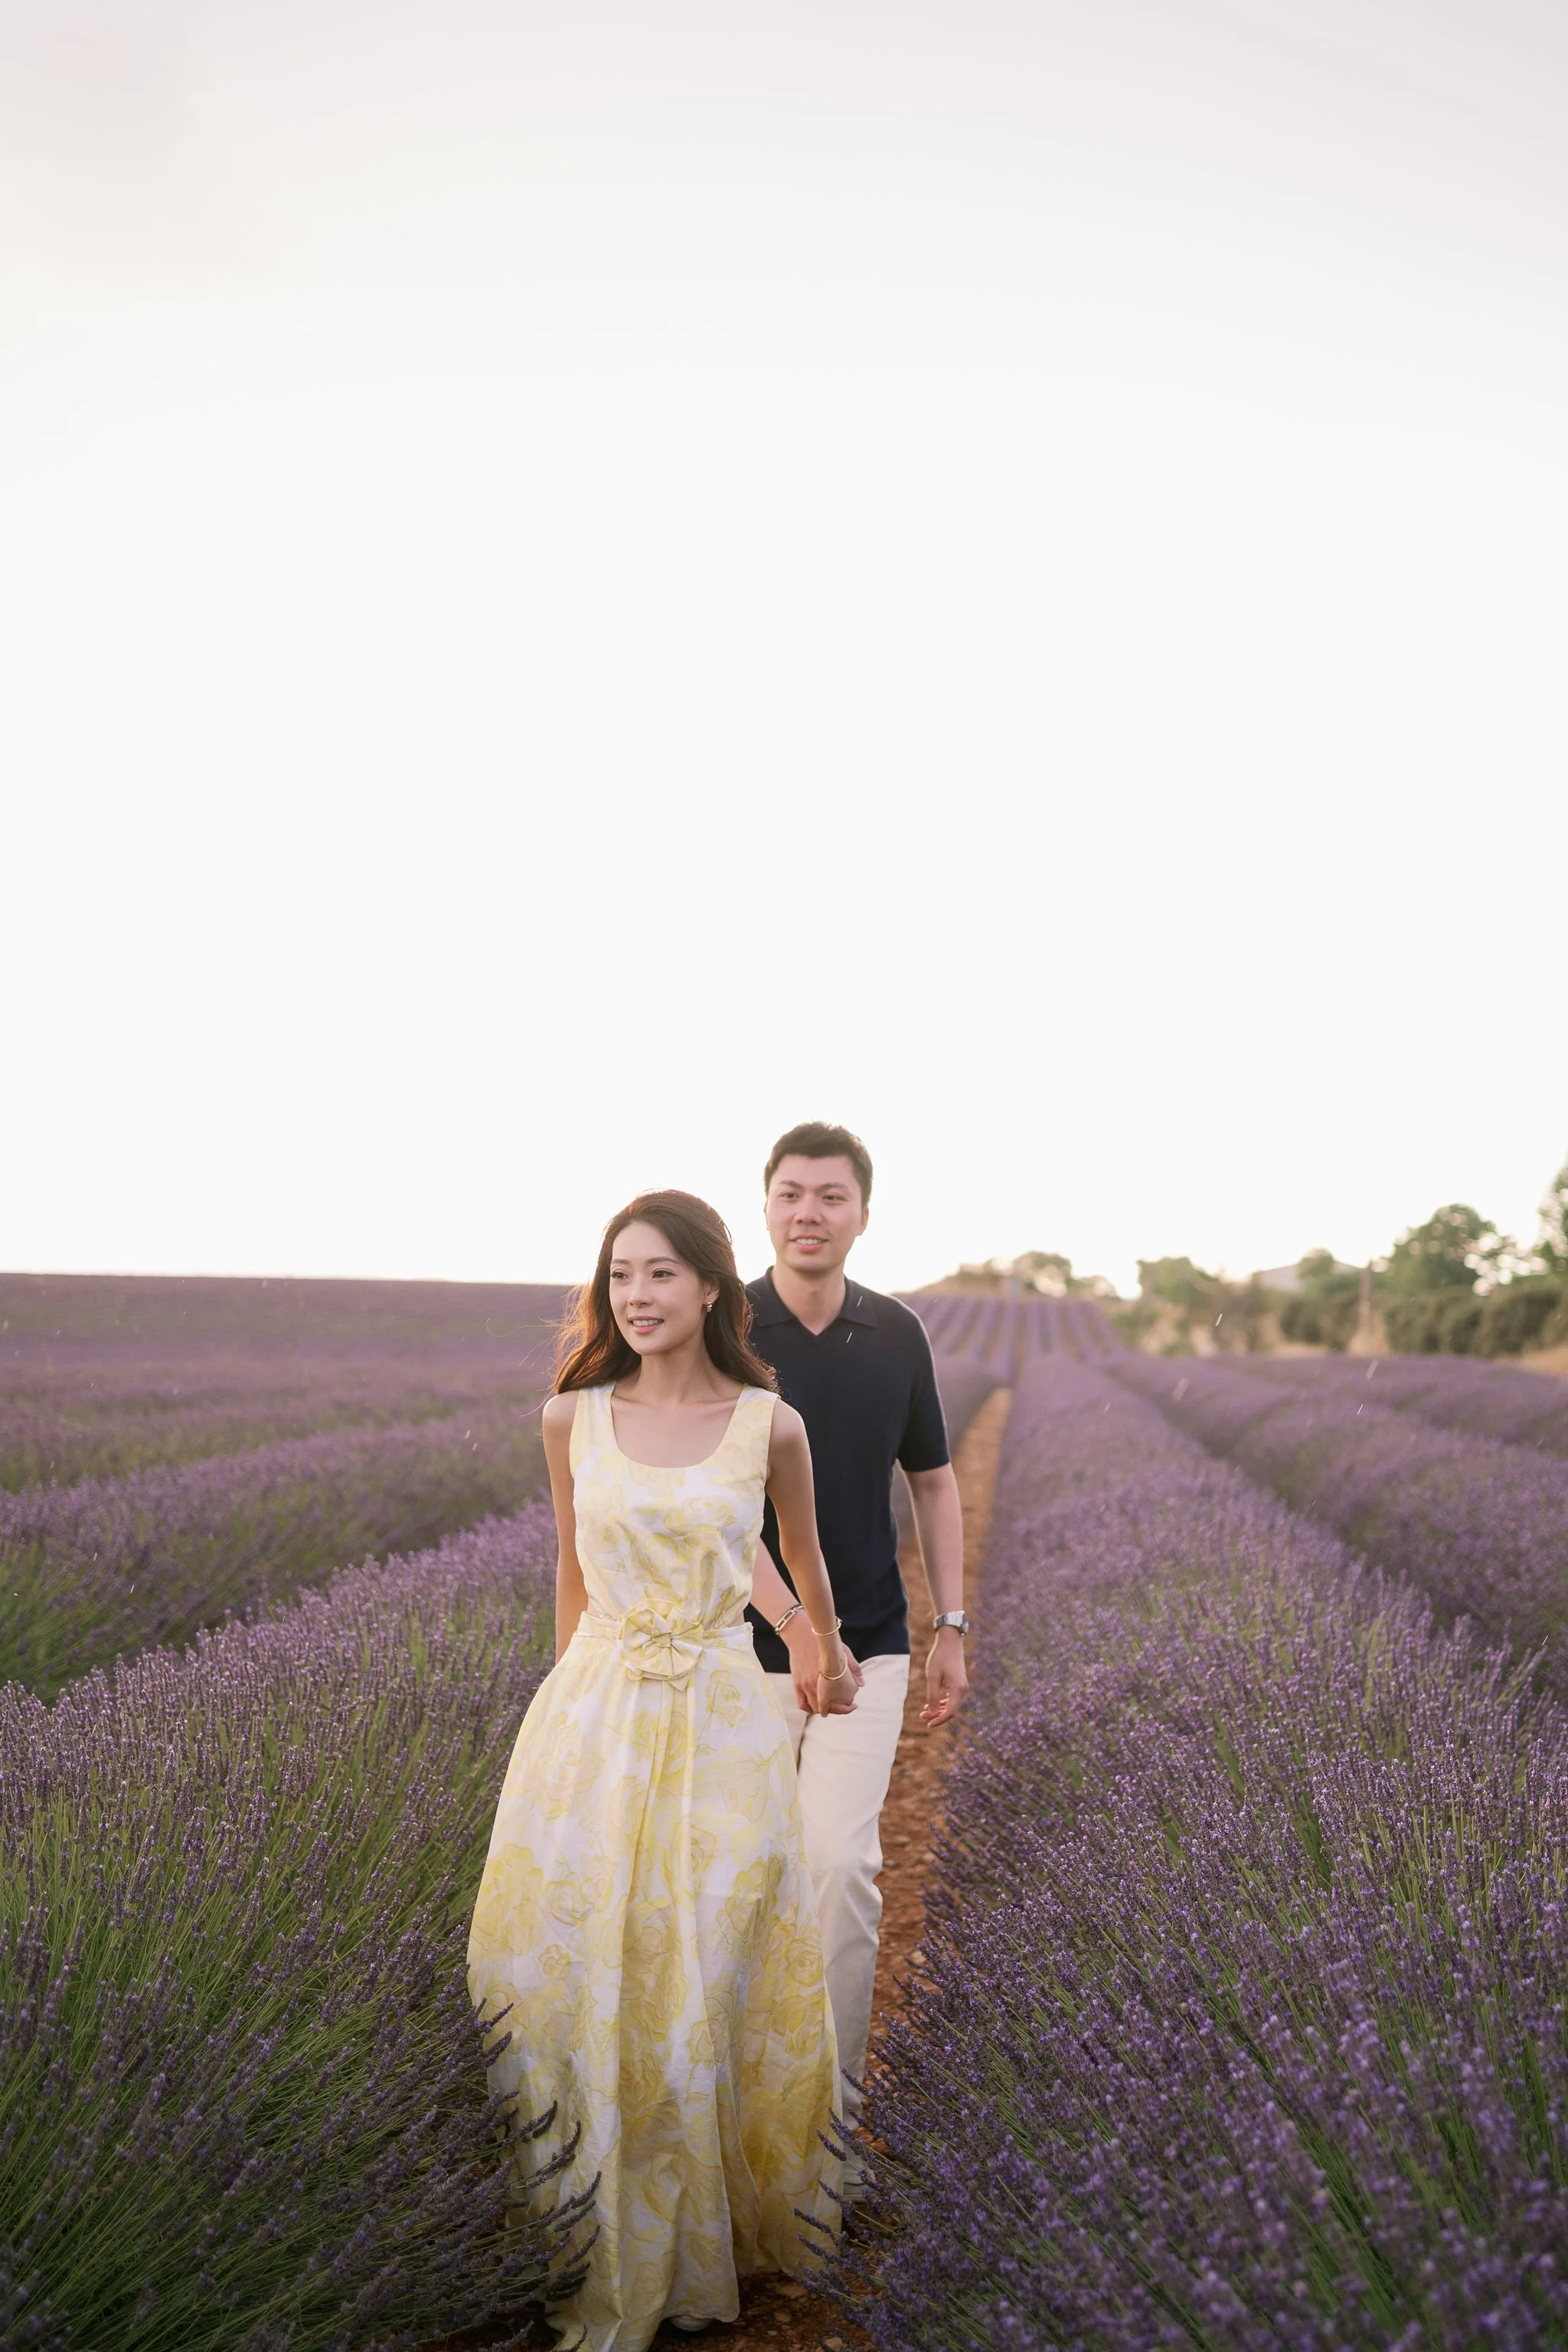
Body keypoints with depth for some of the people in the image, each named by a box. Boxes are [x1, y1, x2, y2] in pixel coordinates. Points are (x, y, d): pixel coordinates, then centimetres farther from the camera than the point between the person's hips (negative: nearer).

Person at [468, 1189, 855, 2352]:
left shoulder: (771, 1425, -5)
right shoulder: (573, 1417, -1)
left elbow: (804, 1556, 13)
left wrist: (828, 1655, 28)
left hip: (721, 1724, -1)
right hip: (591, 1718, 2)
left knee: (710, 1980, 7)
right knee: (575, 1968, 7)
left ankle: (704, 2233, 29)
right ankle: (595, 2248, 27)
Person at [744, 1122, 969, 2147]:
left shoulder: (897, 1334, 0)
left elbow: (934, 1483, 11)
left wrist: (953, 1628, 6)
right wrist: (796, 1627, -28)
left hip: (870, 1647, 1)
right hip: (748, 1649, -1)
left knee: (843, 1859, -10)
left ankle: (834, 2099, 6)